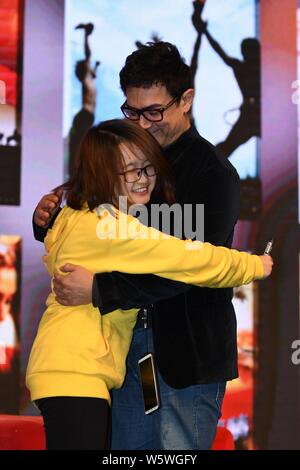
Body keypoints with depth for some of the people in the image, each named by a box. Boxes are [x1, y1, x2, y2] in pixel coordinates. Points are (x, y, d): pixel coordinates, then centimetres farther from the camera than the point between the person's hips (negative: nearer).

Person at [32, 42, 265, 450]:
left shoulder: (214, 174, -12)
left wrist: (99, 289, -25)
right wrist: (50, 222, -1)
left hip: (188, 353, -7)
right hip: (130, 343, 7)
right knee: (124, 447, 12)